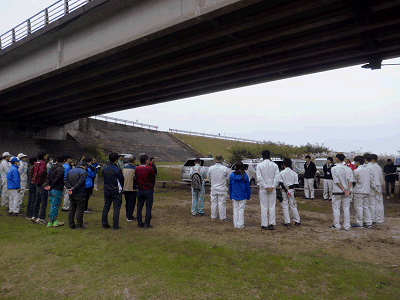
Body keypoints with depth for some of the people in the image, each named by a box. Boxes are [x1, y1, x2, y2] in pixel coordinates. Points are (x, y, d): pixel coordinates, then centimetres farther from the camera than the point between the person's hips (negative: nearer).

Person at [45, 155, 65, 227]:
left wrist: (48, 185, 1)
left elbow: (48, 177, 9)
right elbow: (57, 179, -16)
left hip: (51, 190, 8)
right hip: (57, 190, -8)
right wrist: (51, 187, -9)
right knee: (55, 206, -2)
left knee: (53, 205, 13)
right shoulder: (61, 169, -12)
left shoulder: (52, 167, 13)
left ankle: (55, 220, 18)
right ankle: (50, 222, 2)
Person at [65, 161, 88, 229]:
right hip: (79, 194, -7)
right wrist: (73, 190, -16)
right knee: (80, 209, 1)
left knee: (71, 209, 12)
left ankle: (71, 224, 18)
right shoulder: (83, 172, -10)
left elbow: (65, 181, 6)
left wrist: (70, 187, -5)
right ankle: (79, 225, 6)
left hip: (72, 195, 7)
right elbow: (80, 182, -20)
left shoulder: (71, 171, 13)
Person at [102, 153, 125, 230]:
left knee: (106, 207, 14)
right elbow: (121, 180, -8)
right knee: (116, 208, 1)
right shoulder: (118, 169, -15)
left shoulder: (104, 169, 3)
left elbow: (104, 178, 12)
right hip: (116, 192, -6)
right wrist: (120, 188, 10)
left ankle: (104, 224, 21)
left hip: (107, 191, 6)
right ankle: (115, 226, 3)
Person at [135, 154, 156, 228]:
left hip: (140, 190, 4)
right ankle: (147, 224, 2)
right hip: (148, 190, -4)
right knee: (148, 207, 2)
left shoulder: (136, 169, 1)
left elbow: (136, 179, 8)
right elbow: (153, 180, -2)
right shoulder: (149, 169, -10)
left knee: (139, 207, 11)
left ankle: (140, 223, 16)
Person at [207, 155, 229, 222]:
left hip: (214, 188, 3)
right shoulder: (224, 168, -12)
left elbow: (208, 177, 7)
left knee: (213, 202, 13)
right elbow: (227, 178, -2)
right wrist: (226, 185, 19)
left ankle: (213, 217, 21)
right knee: (222, 203, 5)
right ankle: (222, 217, 12)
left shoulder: (211, 168, -5)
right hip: (222, 188, -2)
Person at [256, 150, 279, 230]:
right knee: (272, 207, 8)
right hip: (272, 189, 1)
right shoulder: (274, 165, 2)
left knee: (264, 207, 4)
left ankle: (264, 225, 7)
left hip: (263, 189, -1)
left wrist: (265, 187, -11)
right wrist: (273, 186, -9)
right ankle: (272, 224, 10)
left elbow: (259, 178, -11)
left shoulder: (259, 165, -3)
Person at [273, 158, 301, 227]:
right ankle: (297, 221, 17)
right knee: (293, 206, 11)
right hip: (292, 191, 2)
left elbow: (280, 183, -13)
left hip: (284, 192, -2)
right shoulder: (294, 173, 0)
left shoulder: (281, 173, -7)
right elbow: (296, 184, -1)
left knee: (285, 207, 6)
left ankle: (287, 222, 8)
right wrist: (290, 187, 2)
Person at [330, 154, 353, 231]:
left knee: (336, 209, 5)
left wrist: (343, 189, -9)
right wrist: (348, 189, -7)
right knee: (346, 209, 10)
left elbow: (336, 181, -13)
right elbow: (350, 180, -4)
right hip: (346, 192, 4)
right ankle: (347, 226, 15)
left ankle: (337, 226, 9)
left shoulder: (334, 168, -10)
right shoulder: (348, 169, 3)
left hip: (337, 192, -4)